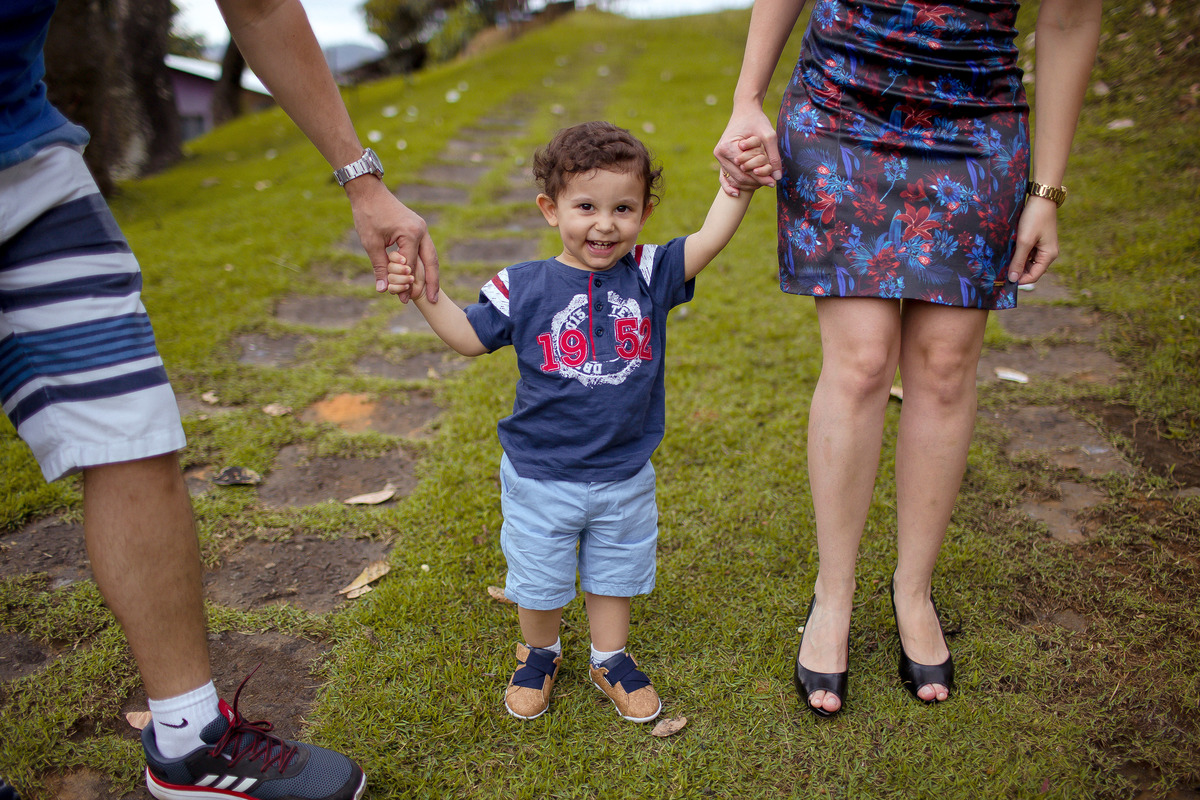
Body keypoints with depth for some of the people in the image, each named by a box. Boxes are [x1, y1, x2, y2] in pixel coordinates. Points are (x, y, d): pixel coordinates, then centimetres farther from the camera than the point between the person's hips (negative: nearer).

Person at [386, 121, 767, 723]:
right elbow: (471, 337, 0)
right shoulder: (523, 288, -10)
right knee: (538, 579, 16)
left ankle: (610, 658, 43)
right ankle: (539, 653, 45)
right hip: (540, 476, -1)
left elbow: (709, 239, -15)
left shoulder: (649, 275, -7)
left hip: (624, 475, 1)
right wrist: (422, 293, -10)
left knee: (614, 572, 20)